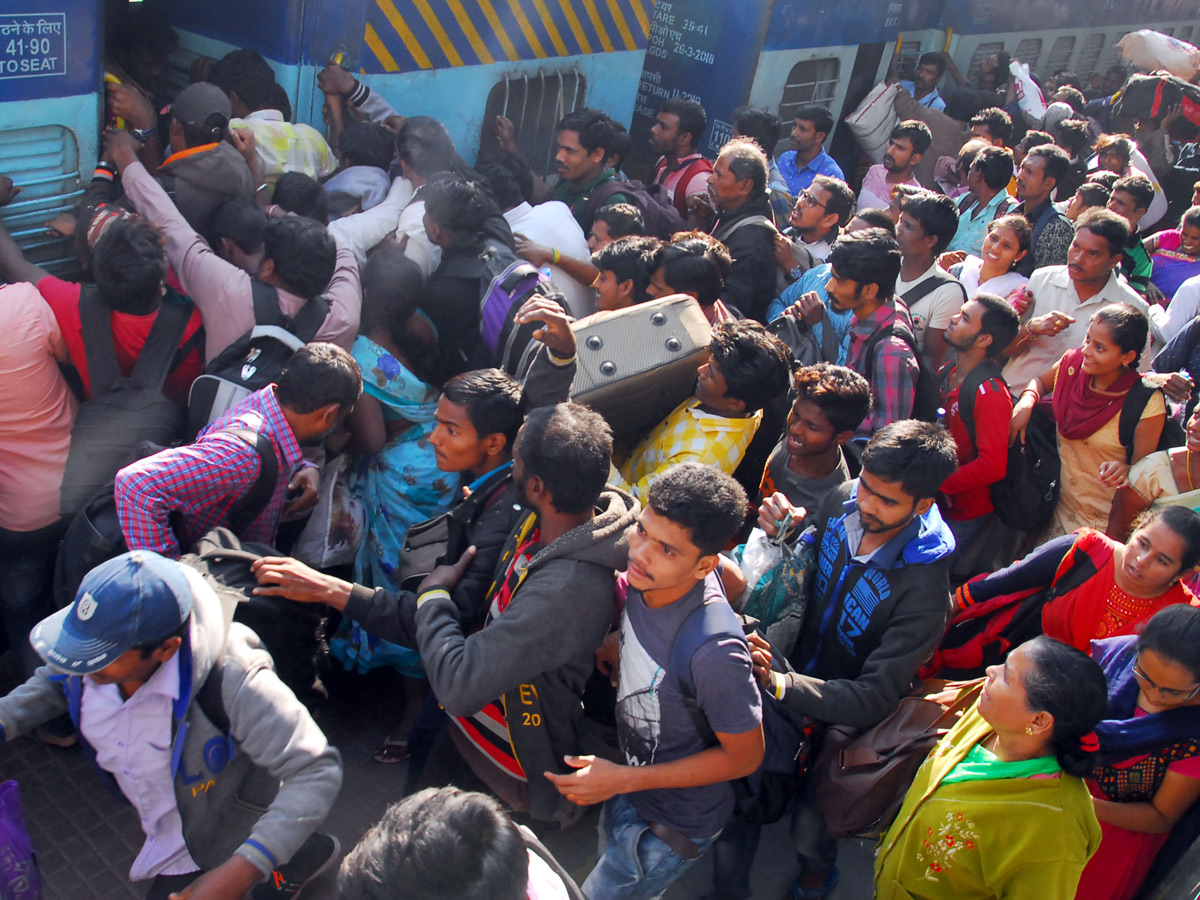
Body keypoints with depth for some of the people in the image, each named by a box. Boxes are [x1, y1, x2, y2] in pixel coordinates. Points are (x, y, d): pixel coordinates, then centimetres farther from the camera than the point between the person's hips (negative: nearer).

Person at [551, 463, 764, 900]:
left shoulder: (714, 650, -40)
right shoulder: (644, 578, -20)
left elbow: (745, 756, -25)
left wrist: (623, 780, -25)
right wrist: (615, 645, -10)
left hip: (672, 826, -7)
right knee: (612, 852, 32)